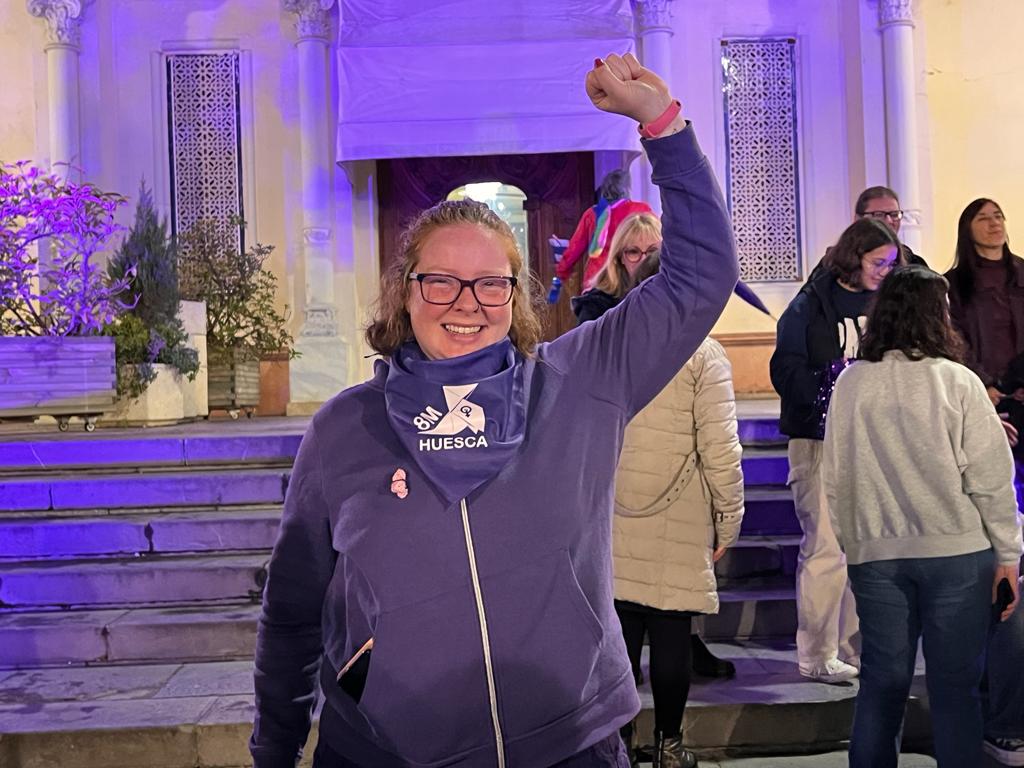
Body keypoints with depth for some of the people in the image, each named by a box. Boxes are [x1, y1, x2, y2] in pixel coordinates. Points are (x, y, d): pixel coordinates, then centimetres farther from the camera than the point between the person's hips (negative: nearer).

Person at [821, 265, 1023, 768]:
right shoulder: (957, 382, -9)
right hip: (956, 553, -2)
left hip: (875, 555, 3)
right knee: (955, 687, 7)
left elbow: (836, 478, 3)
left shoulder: (851, 382, -1)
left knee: (882, 682, 12)